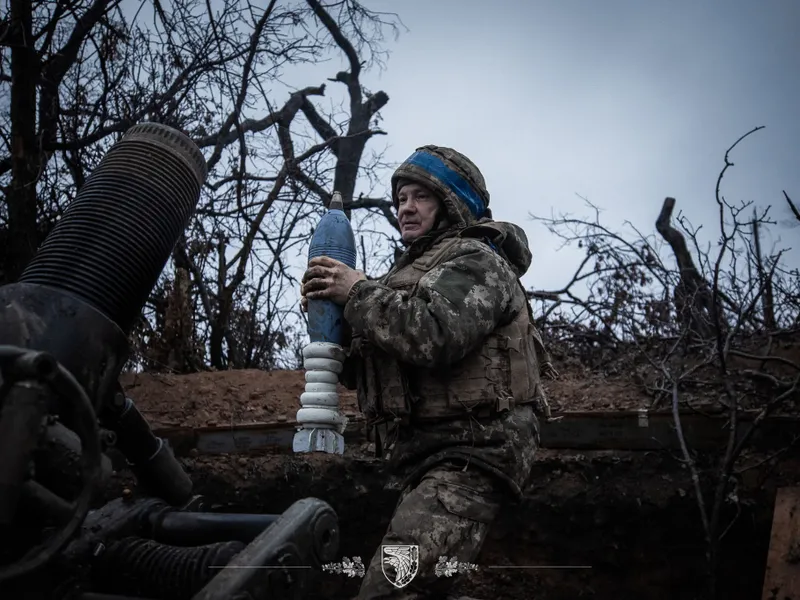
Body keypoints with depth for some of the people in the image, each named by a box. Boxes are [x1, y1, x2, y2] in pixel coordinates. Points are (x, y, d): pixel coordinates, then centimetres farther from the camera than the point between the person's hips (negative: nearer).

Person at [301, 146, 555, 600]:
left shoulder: (473, 259, -4)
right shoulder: (418, 269, 25)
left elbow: (435, 336, -25)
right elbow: (368, 375, 21)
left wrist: (358, 291, -13)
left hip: (469, 453, -11)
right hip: (429, 459, 11)